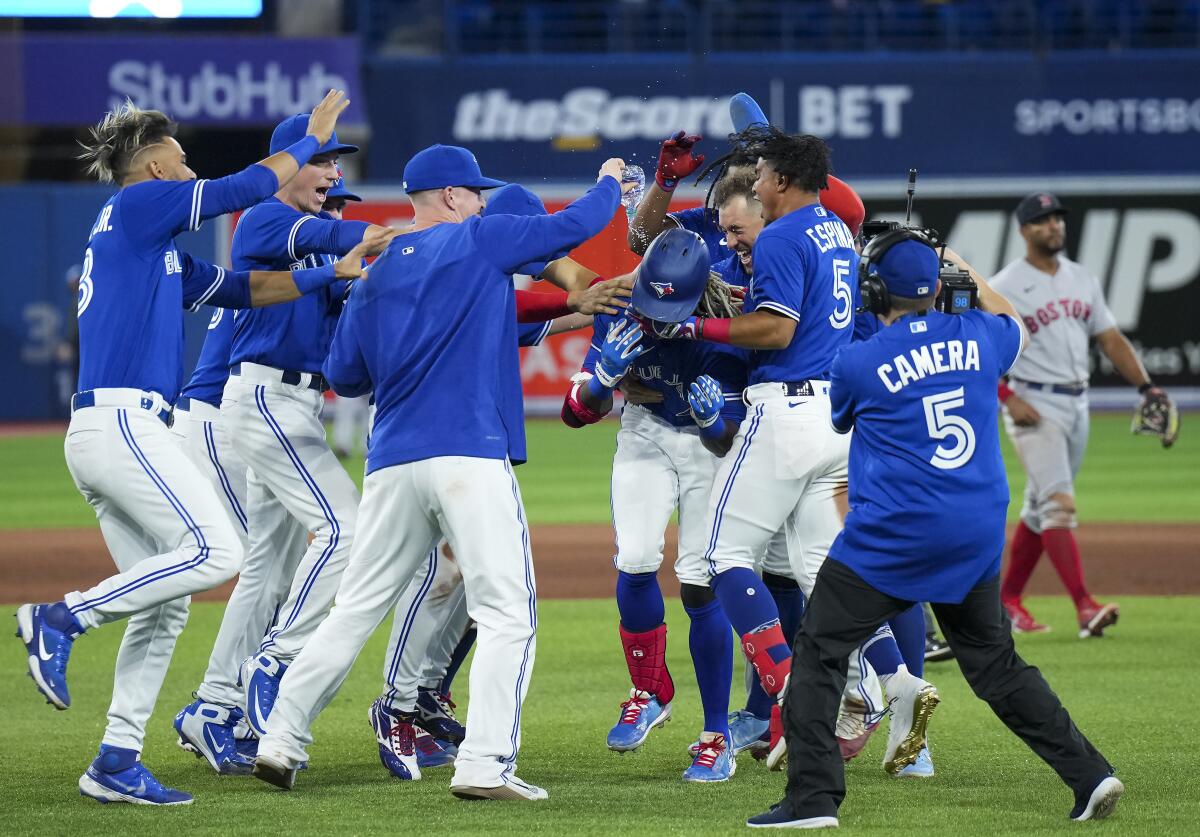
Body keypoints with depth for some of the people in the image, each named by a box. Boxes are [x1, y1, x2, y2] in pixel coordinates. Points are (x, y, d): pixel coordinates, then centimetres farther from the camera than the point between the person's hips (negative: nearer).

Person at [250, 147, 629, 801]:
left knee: (356, 611, 14)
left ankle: (281, 740, 14)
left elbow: (343, 375, 19)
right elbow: (574, 225, 2)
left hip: (392, 464, 6)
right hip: (470, 454, -6)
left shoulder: (373, 276, 16)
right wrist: (610, 181, 21)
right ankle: (483, 765, -15)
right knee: (507, 613, -5)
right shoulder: (477, 242, 1)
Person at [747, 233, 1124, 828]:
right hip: (978, 536, 5)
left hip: (892, 535, -5)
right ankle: (1089, 774, 11)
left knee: (819, 652, 2)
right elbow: (1014, 325, 31)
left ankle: (813, 798, -7)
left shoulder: (856, 364, -6)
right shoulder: (977, 338, 6)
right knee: (995, 663, 18)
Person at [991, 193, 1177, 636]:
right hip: (1035, 407, -7)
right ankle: (1085, 607, -25)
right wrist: (1008, 398, -18)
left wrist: (1145, 384, 1)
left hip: (1077, 405, 7)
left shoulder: (1083, 280, 13)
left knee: (1040, 509, 12)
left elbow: (1110, 338, 14)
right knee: (1058, 503, -16)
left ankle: (1007, 600, 23)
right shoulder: (1004, 288, -6)